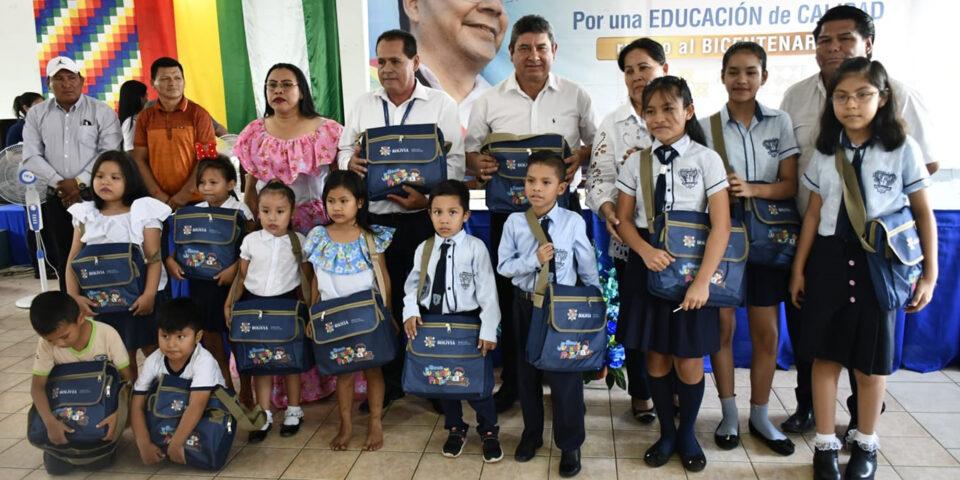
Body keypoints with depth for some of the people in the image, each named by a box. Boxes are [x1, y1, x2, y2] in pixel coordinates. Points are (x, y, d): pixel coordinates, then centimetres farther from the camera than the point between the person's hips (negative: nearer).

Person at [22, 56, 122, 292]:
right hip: (55, 199, 3)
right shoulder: (36, 115, 9)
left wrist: (79, 182, -13)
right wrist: (59, 183, -9)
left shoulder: (102, 111, 0)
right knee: (63, 259, 7)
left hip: (95, 195, -3)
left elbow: (109, 153, -7)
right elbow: (31, 156, 3)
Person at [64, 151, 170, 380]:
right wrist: (73, 295, -9)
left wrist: (149, 294, -20)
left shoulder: (143, 212, -6)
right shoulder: (86, 215, 6)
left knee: (153, 350, 4)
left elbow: (154, 258, -10)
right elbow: (73, 260, 4)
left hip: (140, 295, -3)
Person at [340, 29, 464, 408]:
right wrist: (350, 163, -12)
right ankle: (389, 380, 23)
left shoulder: (441, 104, 2)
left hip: (423, 218, -3)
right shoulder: (363, 105, 12)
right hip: (374, 218, 3)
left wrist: (429, 197, -19)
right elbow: (344, 152, 13)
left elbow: (454, 159, -4)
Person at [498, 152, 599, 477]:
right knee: (527, 372, 17)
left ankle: (569, 445, 24)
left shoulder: (574, 222, -10)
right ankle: (531, 434, 39)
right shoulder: (514, 222, -5)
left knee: (565, 375, 4)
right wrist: (534, 260, -20)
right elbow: (503, 266, -5)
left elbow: (587, 268, -1)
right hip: (525, 305, 3)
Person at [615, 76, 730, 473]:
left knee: (689, 358, 6)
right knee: (656, 356, 10)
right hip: (648, 266, 2)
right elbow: (624, 219, 4)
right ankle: (666, 432, 30)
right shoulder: (637, 162, 2)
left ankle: (688, 433, 30)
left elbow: (721, 226, -9)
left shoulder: (706, 159, -7)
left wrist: (702, 281, -16)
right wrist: (645, 250, -16)